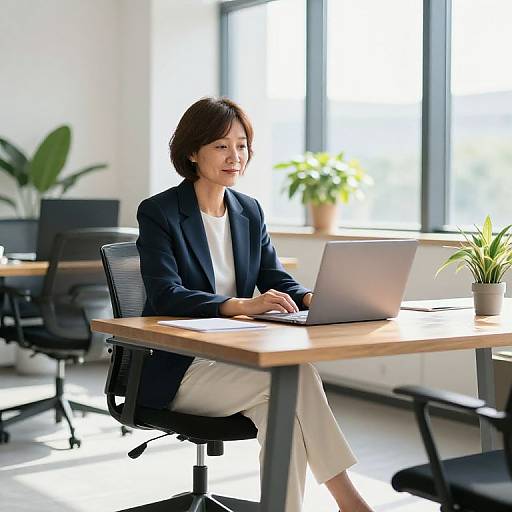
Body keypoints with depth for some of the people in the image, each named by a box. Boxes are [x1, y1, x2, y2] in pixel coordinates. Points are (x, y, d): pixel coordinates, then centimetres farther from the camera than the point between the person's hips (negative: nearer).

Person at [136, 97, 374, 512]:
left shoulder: (249, 210, 10)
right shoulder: (158, 212, -8)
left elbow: (275, 279, 6)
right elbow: (166, 296, -21)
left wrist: (308, 298, -18)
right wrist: (241, 305, -36)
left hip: (237, 359, 5)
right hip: (177, 368, -5)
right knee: (294, 374, -28)